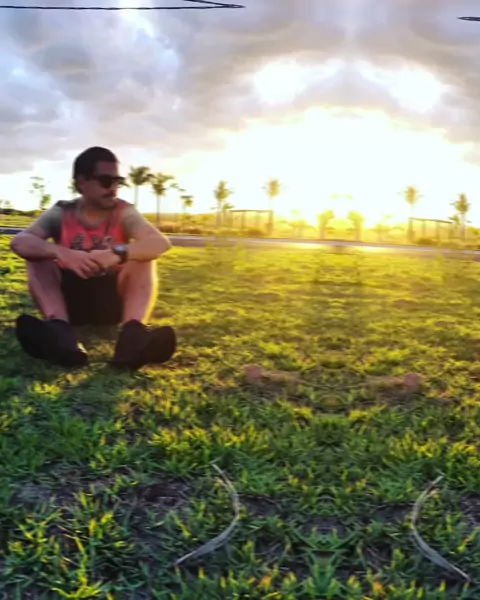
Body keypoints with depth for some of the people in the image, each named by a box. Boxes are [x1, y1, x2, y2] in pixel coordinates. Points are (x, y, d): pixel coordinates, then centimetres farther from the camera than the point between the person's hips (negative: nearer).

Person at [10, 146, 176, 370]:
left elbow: (161, 242, -24)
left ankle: (133, 333, -49)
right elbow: (19, 242, -21)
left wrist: (118, 253, -43)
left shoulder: (124, 212, -6)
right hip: (69, 299, 1)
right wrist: (62, 252, -41)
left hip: (112, 301, 0)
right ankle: (60, 332, -46)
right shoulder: (61, 213, -5)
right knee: (37, 255, -21)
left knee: (142, 257, -23)